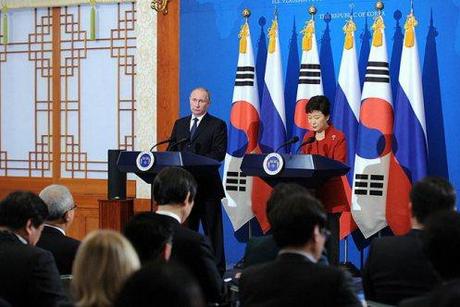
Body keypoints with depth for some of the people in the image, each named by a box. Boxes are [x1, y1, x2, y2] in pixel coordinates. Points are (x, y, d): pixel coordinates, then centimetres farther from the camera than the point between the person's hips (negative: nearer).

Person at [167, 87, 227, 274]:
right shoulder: (180, 124, 16)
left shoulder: (217, 125, 0)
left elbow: (219, 153, -11)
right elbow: (171, 150, 13)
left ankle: (217, 270, 3)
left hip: (207, 183, -5)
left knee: (212, 229, -1)